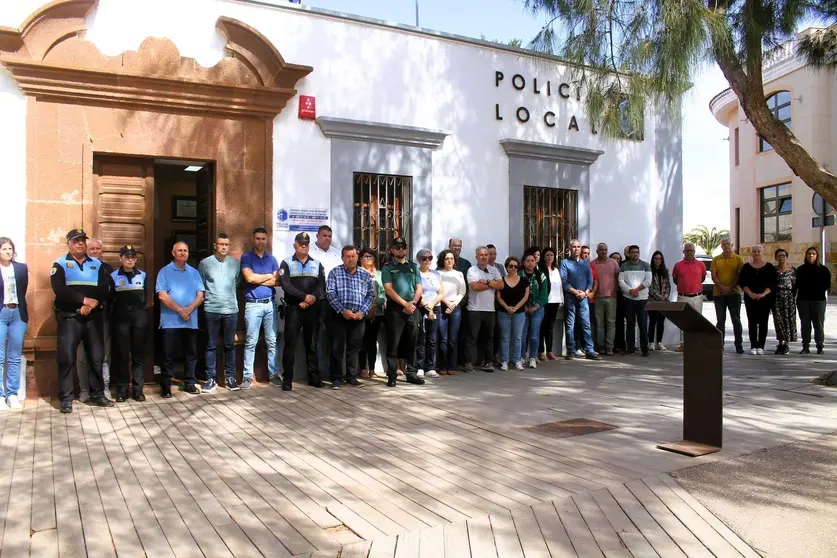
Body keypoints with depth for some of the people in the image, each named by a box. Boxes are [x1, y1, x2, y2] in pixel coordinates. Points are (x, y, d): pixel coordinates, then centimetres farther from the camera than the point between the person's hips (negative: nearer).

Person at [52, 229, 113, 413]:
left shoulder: (97, 264, 11)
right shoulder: (60, 264, 2)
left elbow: (106, 288, 1)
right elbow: (59, 289, -12)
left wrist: (92, 303, -15)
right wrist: (84, 300, -17)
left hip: (94, 317, 3)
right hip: (69, 317, -3)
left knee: (96, 357, 7)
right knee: (66, 358, -4)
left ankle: (97, 395, 17)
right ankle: (66, 399, 3)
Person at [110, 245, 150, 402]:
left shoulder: (143, 275, 9)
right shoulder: (114, 276, 4)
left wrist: (145, 307, 0)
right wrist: (111, 315, -4)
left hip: (139, 317, 2)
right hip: (121, 318, -1)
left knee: (138, 354, 4)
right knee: (122, 354, 0)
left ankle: (137, 389, 10)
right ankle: (122, 389, 8)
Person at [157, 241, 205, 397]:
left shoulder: (194, 272, 12)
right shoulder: (165, 272, 1)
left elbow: (200, 295, 5)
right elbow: (162, 296, -9)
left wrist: (189, 309, -12)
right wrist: (180, 310, -14)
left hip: (191, 321, 4)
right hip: (170, 321, -4)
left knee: (191, 354, 8)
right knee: (168, 355, 0)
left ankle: (189, 383, 17)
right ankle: (165, 386, 7)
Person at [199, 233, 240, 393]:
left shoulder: (235, 263, 5)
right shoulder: (205, 263, -1)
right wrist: (208, 298, 7)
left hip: (231, 310, 2)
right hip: (211, 310, -2)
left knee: (230, 345, 8)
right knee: (211, 346, 5)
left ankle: (230, 377, 16)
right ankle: (210, 379, 11)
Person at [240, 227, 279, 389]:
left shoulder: (272, 259, 13)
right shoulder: (246, 257, 3)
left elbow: (277, 281, 3)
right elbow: (249, 278, -11)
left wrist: (257, 279, -5)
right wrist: (269, 276, 1)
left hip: (270, 304, 3)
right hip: (253, 305, -3)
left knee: (272, 342, 6)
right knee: (251, 342, -3)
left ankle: (274, 374, 12)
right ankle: (247, 376, 2)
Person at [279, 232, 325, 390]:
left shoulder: (317, 264, 13)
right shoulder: (287, 263, 4)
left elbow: (321, 285, 1)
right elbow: (286, 285, -10)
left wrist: (310, 300, -14)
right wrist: (305, 297, -17)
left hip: (313, 309, 3)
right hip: (293, 309, -2)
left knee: (312, 344, 9)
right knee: (290, 344, -3)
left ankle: (314, 377, 16)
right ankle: (287, 379, 1)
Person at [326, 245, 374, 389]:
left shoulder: (365, 275, 9)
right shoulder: (335, 272, 0)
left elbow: (371, 295, 5)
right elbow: (330, 293, -8)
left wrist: (362, 312, -9)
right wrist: (343, 310, -16)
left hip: (358, 317, 3)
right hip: (339, 316, -3)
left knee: (354, 348, 9)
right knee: (337, 348, 1)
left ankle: (351, 377, 18)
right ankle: (336, 378, 8)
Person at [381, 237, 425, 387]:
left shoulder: (413, 267, 14)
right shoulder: (387, 268, 3)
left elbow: (419, 288, 9)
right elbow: (388, 289, -8)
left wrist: (412, 303, -7)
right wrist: (405, 304, -14)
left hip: (412, 309, 4)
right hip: (395, 309, -4)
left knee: (411, 343, 8)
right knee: (393, 343, -3)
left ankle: (411, 373, 16)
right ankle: (391, 375, 0)